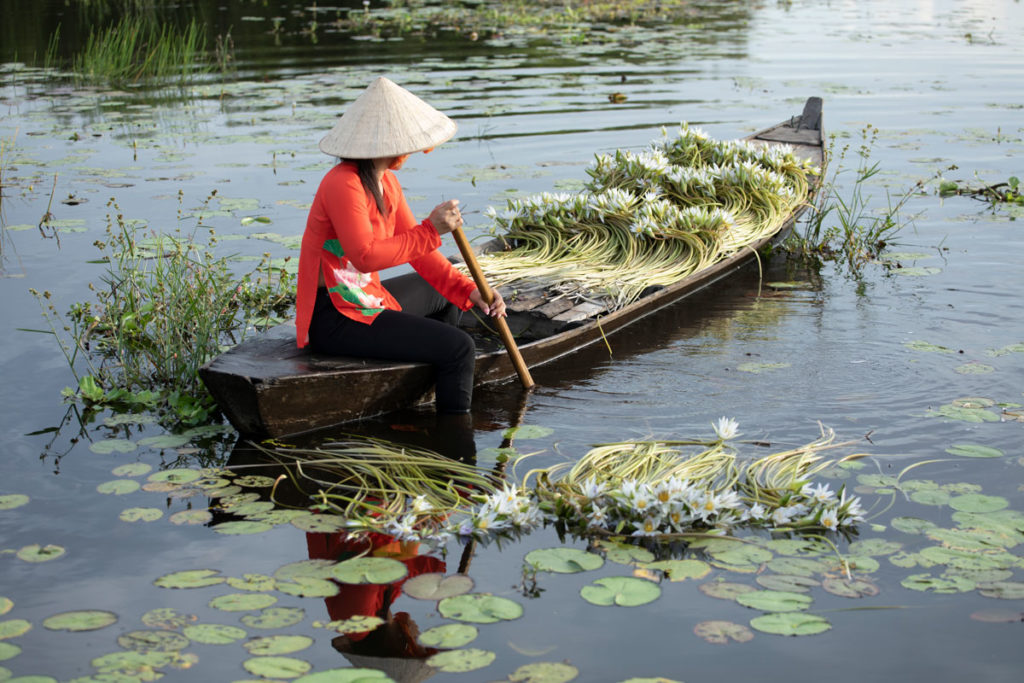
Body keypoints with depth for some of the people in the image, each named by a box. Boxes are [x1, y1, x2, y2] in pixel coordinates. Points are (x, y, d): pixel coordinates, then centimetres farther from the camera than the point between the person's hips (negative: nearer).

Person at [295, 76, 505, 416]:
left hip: (366, 298, 11)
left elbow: (417, 250, 8)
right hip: (335, 319, -11)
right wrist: (431, 229, -27)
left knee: (447, 293, 29)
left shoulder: (386, 182, 8)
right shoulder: (343, 184, -22)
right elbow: (366, 256, -31)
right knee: (458, 347, -15)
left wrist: (469, 291, -2)